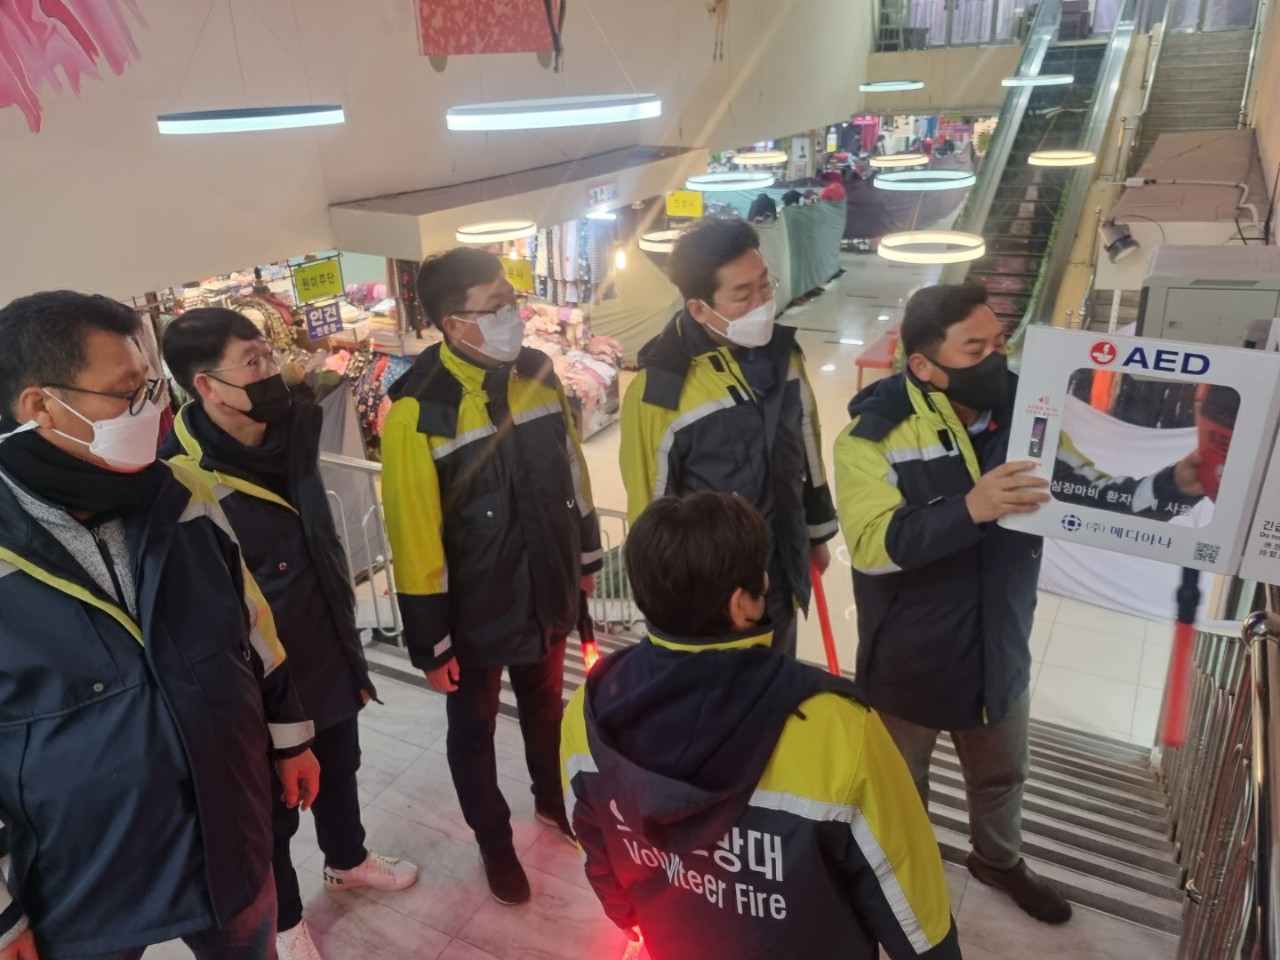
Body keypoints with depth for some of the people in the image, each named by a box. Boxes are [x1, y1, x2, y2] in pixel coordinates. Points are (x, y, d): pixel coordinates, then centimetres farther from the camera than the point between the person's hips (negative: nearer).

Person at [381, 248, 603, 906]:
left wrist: (586, 558, 14)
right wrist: (430, 643, -14)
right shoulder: (418, 412, -24)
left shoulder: (537, 374, -6)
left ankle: (553, 800, 54)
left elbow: (571, 472, 6)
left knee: (546, 708, 26)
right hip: (474, 612, -4)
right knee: (474, 730, 18)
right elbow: (414, 538, -20)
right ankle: (494, 842, 43)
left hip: (546, 594, 5)